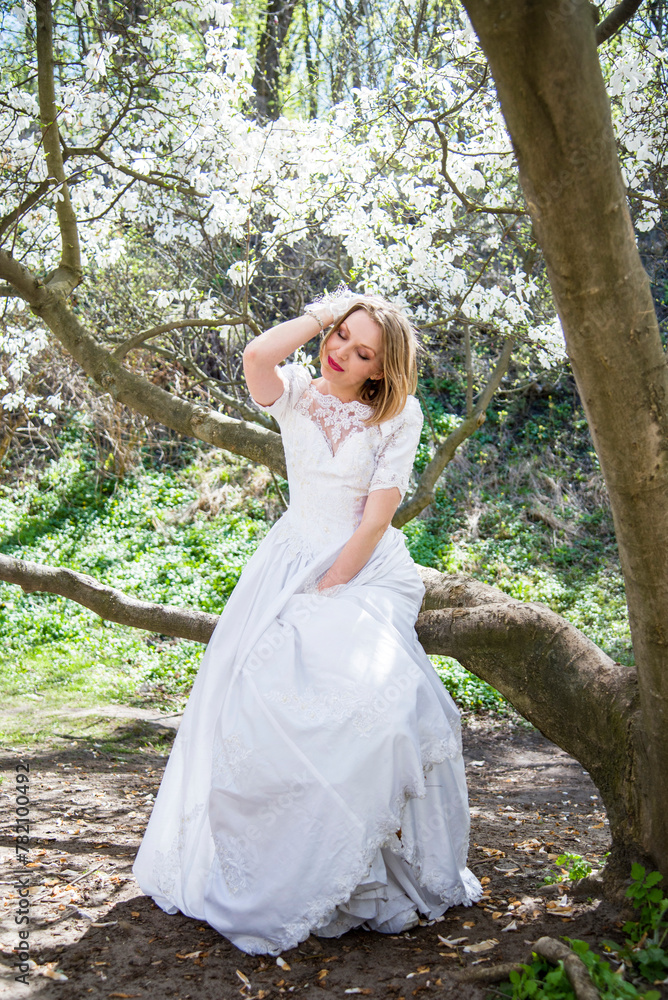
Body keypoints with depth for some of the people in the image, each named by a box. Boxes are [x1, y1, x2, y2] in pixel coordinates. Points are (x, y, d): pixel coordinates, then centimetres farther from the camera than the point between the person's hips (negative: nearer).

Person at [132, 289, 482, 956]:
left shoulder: (398, 415, -2)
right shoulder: (295, 394, 3)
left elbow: (376, 518, -8)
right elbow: (257, 357, -22)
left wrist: (327, 589, -14)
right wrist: (326, 312, -9)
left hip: (365, 571, -2)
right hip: (291, 566, 2)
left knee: (367, 691, -23)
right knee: (256, 695, -13)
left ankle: (372, 875, -5)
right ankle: (263, 869, 4)